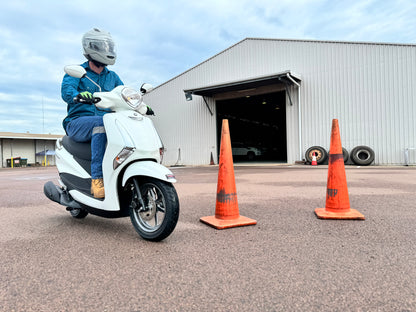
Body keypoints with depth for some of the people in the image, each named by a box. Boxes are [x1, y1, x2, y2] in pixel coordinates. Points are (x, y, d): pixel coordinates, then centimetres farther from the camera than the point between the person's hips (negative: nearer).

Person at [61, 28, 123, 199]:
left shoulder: (112, 76, 21)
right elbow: (66, 90, -13)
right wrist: (79, 95, -37)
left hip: (104, 122, 4)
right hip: (77, 123, -4)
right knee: (101, 122, -37)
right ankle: (97, 179, -41)